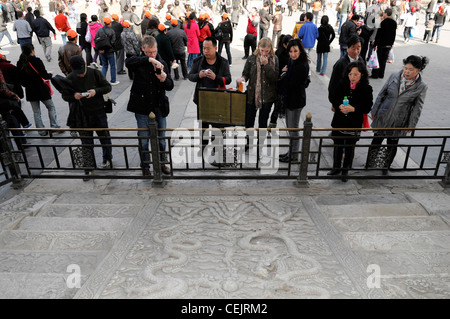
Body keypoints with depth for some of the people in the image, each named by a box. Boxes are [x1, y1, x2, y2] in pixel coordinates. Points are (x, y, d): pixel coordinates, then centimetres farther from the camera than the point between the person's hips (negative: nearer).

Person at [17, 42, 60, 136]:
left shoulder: (19, 63, 1)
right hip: (41, 89, -5)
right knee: (51, 107, 13)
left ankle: (41, 131, 16)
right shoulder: (36, 61, -15)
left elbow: (20, 79, 6)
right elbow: (45, 75, -16)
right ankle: (54, 126, 12)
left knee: (36, 112, 12)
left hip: (29, 91, 5)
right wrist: (51, 75, 5)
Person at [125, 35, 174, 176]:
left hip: (159, 107, 3)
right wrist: (149, 60, -37)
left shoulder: (162, 63, 4)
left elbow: (170, 86, 2)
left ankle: (162, 163, 31)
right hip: (142, 107, -3)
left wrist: (164, 80, -20)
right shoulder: (138, 62, -5)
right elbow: (128, 62, -30)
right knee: (143, 139, 5)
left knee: (161, 137, 12)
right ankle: (145, 166, 22)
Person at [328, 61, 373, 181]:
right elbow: (334, 99, 2)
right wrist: (339, 106, -19)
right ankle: (336, 167, 37)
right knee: (337, 146, 16)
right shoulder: (342, 84, -5)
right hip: (339, 122, 2)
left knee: (349, 148, 12)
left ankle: (345, 170, 31)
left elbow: (367, 108, -10)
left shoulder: (366, 89, -11)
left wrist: (353, 109, -25)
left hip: (354, 125, -2)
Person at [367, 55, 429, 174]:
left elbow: (417, 108, -4)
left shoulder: (422, 86, -10)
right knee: (376, 141, 10)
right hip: (383, 118, 1)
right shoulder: (394, 76, -6)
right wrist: (374, 111, 6)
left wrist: (411, 125, -3)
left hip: (399, 123, -1)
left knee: (392, 145, 14)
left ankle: (386, 167, 35)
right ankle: (368, 164, 29)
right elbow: (381, 94, 2)